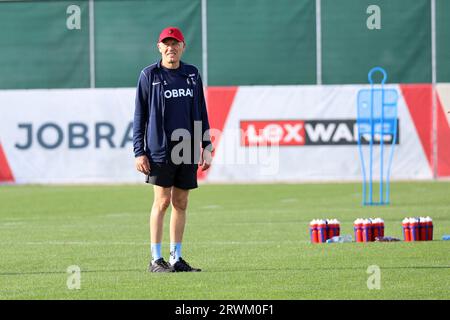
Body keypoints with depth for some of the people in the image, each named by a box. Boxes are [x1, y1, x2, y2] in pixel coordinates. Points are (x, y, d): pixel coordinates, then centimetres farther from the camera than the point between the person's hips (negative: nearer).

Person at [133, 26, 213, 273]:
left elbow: (201, 112, 16)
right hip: (160, 150, -4)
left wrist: (207, 146, 9)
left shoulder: (192, 74, 12)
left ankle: (176, 258, 11)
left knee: (181, 203, 6)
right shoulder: (149, 75, 0)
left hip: (188, 150, 4)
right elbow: (139, 115, 0)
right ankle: (156, 259, -1)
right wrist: (139, 152, -6)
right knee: (162, 201, -6)